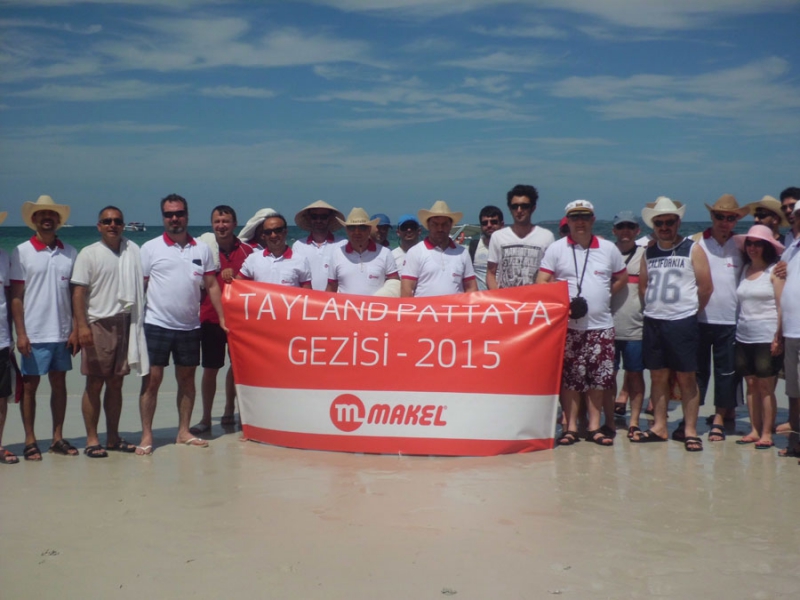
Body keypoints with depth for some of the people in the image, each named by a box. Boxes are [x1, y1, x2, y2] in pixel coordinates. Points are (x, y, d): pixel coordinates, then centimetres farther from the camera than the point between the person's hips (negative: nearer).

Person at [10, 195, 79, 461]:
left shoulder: (69, 253, 5)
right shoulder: (22, 252, -2)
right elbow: (16, 297, -4)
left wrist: (75, 330, 1)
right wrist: (20, 334, -10)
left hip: (62, 333, 3)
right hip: (34, 334, -3)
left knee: (59, 384, 9)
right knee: (30, 386, 4)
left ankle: (58, 438, 18)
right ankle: (30, 441, 13)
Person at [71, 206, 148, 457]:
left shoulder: (132, 250, 9)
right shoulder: (88, 254, -1)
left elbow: (144, 281, 13)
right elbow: (78, 292, -6)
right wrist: (82, 326, -16)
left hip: (125, 323, 4)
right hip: (97, 324, -4)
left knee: (116, 384, 10)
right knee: (94, 384, -1)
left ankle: (113, 438, 18)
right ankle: (92, 440, 6)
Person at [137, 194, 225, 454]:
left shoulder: (202, 249, 8)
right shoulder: (150, 248, 0)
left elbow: (211, 285, 10)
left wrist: (223, 317, 4)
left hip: (190, 326, 3)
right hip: (157, 325, -3)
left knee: (187, 379, 10)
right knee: (152, 379, -2)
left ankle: (183, 432, 21)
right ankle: (146, 436, 5)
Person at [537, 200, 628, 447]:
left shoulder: (608, 249, 8)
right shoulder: (556, 249, 2)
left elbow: (622, 278, 18)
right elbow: (542, 283, -2)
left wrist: (604, 296, 6)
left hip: (600, 324, 2)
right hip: (568, 325, -2)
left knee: (599, 377, 3)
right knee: (569, 378, 0)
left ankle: (594, 426, 14)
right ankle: (571, 426, 8)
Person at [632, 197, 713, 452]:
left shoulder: (693, 250, -1)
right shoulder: (649, 253, 12)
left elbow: (706, 287, -2)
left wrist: (689, 310, 4)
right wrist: (652, 308, 13)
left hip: (682, 323, -4)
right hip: (653, 323, 5)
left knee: (686, 378, -1)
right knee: (658, 377, 9)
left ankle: (690, 431, 3)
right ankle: (659, 427, 16)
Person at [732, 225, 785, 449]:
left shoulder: (774, 271, -4)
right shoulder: (745, 270, 12)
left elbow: (782, 305, -8)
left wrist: (778, 336, -14)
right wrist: (736, 330, 5)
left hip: (766, 338, -5)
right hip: (744, 336, 5)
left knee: (766, 386, -3)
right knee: (751, 384, 8)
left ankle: (767, 434, 3)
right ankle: (754, 430, 15)